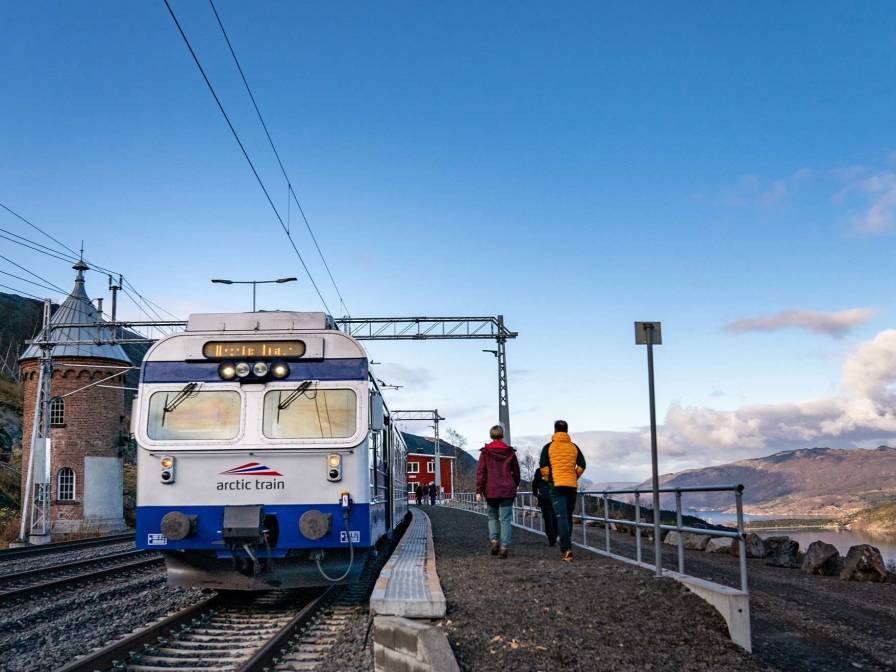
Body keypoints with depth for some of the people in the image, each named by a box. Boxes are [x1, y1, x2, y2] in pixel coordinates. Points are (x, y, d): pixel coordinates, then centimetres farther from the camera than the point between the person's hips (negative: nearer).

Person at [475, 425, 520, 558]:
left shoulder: (485, 452, 0)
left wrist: (479, 491, -2)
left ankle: (493, 539, -1)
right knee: (506, 519, 1)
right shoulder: (510, 452, 5)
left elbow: (480, 472, -4)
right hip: (507, 490, 0)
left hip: (491, 490, 0)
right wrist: (515, 486, 25)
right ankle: (504, 547, -8)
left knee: (492, 516, 18)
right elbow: (516, 472, 11)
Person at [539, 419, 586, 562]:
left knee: (561, 517, -9)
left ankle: (566, 548, -23)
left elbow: (543, 467, -6)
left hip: (556, 485, -3)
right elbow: (581, 466, 1)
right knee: (568, 516, 14)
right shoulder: (574, 447, 7)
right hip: (572, 486, 3)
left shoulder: (548, 447, 0)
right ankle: (565, 548, 21)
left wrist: (548, 479, 10)